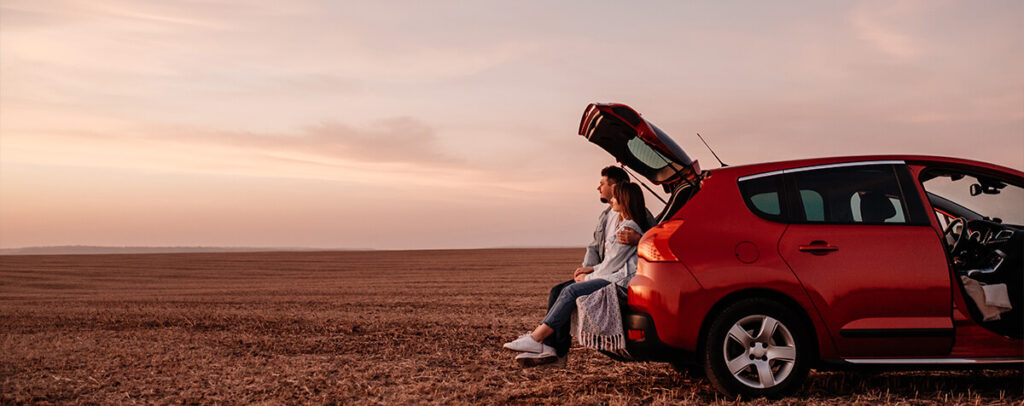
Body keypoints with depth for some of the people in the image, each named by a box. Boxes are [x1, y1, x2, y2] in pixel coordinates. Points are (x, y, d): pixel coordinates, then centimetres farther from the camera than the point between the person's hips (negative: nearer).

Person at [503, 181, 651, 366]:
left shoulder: (629, 227, -13)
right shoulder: (618, 220, 19)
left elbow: (612, 264, -14)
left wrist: (588, 277, -2)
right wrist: (592, 269, 7)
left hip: (621, 281, -10)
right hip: (611, 276, 10)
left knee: (571, 291, -25)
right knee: (558, 291, -5)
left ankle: (536, 338, -22)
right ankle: (550, 348, -15)